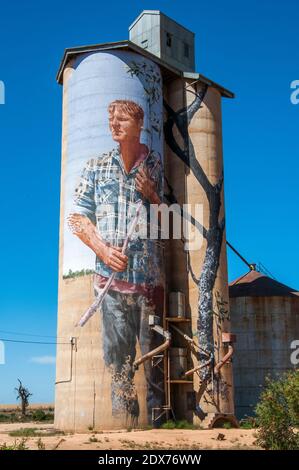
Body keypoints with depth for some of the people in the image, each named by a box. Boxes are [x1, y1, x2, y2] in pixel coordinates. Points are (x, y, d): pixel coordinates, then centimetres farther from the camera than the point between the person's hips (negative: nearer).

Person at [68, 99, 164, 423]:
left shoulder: (158, 167, 10)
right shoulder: (97, 167, 13)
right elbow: (78, 218, 10)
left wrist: (152, 195, -7)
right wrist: (103, 250, -5)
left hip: (149, 274, -1)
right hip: (111, 273, 1)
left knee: (153, 349, 1)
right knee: (117, 351, -1)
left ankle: (158, 419, 11)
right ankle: (124, 417, 8)